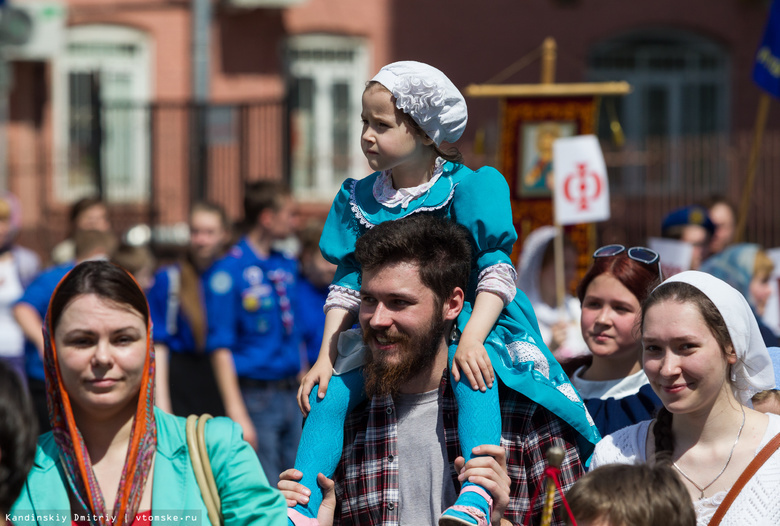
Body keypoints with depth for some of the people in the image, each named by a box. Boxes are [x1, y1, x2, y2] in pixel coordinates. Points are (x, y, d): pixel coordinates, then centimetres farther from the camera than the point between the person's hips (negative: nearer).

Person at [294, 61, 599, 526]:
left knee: (469, 366, -38)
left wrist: (471, 338, -30)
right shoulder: (359, 200, 6)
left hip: (467, 319, -5)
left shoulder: (467, 189, -8)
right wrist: (327, 356, -6)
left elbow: (496, 272, -15)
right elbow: (348, 285, 6)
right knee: (327, 389, -15)